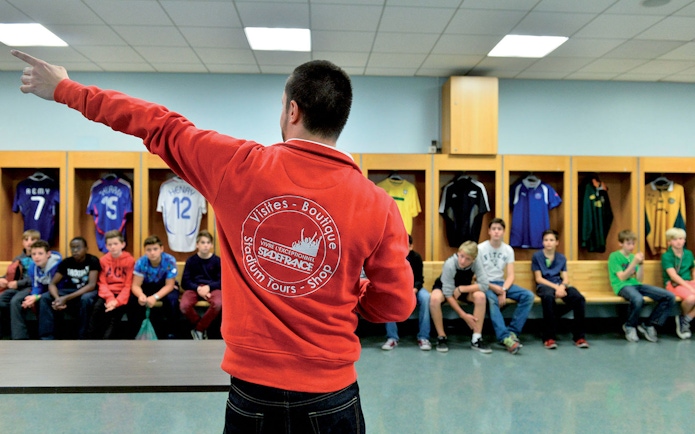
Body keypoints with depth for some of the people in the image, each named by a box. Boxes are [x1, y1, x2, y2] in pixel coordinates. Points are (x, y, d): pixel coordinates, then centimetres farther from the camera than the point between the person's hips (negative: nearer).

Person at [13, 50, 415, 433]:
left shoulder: (239, 166, -12)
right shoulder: (378, 205, -12)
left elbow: (159, 127, 1)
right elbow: (396, 304, -5)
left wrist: (65, 89, 18)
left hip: (251, 392, 0)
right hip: (331, 397, 1)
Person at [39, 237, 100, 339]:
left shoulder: (93, 261, -15)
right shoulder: (66, 262, -2)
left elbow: (92, 285, -24)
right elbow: (52, 284, -5)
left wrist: (66, 298, -32)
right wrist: (57, 298, -29)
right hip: (70, 291, 5)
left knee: (85, 299, -39)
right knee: (45, 298, -18)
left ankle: (82, 340, -25)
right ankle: (47, 339, -20)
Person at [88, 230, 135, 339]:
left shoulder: (129, 260, -5)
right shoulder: (103, 260, 5)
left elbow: (128, 285, -8)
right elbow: (102, 283, 1)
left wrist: (118, 301, -21)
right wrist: (110, 298, -17)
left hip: (122, 293, -2)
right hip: (107, 293, 3)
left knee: (117, 309, -28)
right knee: (97, 307, -25)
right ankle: (92, 337, -16)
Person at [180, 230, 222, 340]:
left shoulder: (217, 260, 3)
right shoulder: (191, 260, 4)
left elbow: (221, 281, 1)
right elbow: (185, 282, 2)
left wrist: (208, 287, -16)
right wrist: (198, 288, -16)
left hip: (211, 288, 0)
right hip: (194, 288, 1)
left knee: (218, 304, -35)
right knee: (184, 306, -33)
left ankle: (198, 329, -9)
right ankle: (203, 328, -2)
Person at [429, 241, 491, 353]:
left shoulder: (476, 263, -24)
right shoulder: (449, 264, -32)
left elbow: (484, 284, -28)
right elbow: (448, 294, -30)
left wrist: (461, 289, -31)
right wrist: (464, 315, -31)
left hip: (464, 289, 3)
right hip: (444, 287, -3)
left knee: (480, 296, -29)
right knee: (434, 298, -37)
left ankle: (476, 339, -19)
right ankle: (441, 337, -18)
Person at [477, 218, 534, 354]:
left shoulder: (508, 250, 5)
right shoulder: (480, 248, -6)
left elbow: (510, 275, 0)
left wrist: (503, 290, -19)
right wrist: (494, 288, -20)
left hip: (501, 283, 5)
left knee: (528, 296, -17)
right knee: (491, 300, -38)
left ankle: (512, 332, -21)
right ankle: (505, 337, -44)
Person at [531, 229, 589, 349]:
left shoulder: (561, 258, 15)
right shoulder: (537, 256, 3)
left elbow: (565, 279, 8)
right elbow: (538, 278, -2)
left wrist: (561, 287, -16)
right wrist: (556, 287, -15)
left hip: (560, 285, 4)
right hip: (544, 285, -4)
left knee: (579, 298, -28)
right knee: (548, 297, -41)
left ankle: (579, 336, -16)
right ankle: (549, 337, -33)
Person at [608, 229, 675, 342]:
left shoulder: (633, 256, 17)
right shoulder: (614, 256, -1)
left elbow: (639, 279, 11)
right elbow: (622, 277, -10)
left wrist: (641, 264, -4)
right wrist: (634, 263, -15)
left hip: (636, 285, 7)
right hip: (622, 286, -7)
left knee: (670, 297, -12)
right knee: (638, 299, -42)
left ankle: (648, 325, 1)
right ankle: (629, 327, -11)